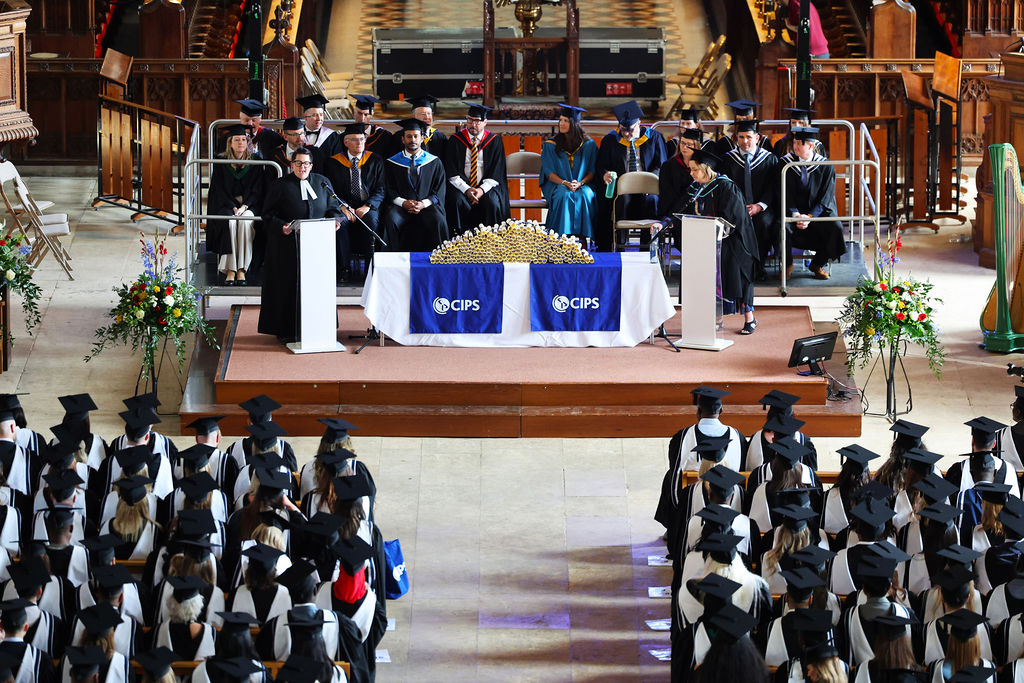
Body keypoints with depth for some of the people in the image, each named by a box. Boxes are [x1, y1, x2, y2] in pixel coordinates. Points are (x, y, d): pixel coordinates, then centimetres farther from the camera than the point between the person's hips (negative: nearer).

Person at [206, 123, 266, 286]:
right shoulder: (221, 161, 6)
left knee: (245, 221, -33)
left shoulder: (255, 160, 6)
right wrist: (233, 207, -14)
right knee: (230, 222, -33)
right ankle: (230, 270, -33)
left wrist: (244, 207, -14)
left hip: (249, 205, 0)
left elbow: (258, 189, 2)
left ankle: (242, 270, -31)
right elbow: (219, 189, 0)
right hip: (226, 205, 0)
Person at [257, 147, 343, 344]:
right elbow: (268, 215, -3)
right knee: (288, 286, -2)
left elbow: (334, 207, 12)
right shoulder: (280, 186, 0)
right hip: (288, 245, -3)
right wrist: (281, 226, -21)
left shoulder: (322, 183, 10)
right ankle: (286, 330, 4)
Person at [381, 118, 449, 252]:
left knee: (438, 221, -33)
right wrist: (404, 203, -11)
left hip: (426, 206, 0)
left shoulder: (434, 162, 12)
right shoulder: (391, 163, 12)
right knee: (391, 220, -33)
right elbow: (389, 191, 8)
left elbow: (439, 191, 8)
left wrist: (424, 204, -11)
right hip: (400, 206, 0)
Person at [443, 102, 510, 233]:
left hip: (486, 186, 0)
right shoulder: (455, 141, 4)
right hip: (461, 186, 0)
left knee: (491, 202, -30)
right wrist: (466, 189, -16)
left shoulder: (494, 141, 5)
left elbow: (496, 173, 1)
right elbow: (451, 173, -1)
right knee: (457, 201, -31)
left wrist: (482, 189, -15)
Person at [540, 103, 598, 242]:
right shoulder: (550, 145, 7)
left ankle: (582, 239, -35)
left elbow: (592, 171, 5)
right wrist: (565, 183, -17)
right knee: (564, 196, -36)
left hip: (583, 185, 0)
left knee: (584, 196, -35)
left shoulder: (589, 145, 8)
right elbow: (549, 173, 1)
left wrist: (580, 183, -16)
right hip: (557, 186, 0)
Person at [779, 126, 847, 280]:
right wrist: (795, 214, -20)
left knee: (835, 227, -28)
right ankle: (787, 264, -6)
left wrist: (810, 216, -20)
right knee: (782, 227, -34)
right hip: (792, 211, 0)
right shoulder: (785, 163, -2)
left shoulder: (825, 166, -3)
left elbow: (825, 198, -6)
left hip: (818, 211, 1)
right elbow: (785, 194, -3)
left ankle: (817, 264, -2)